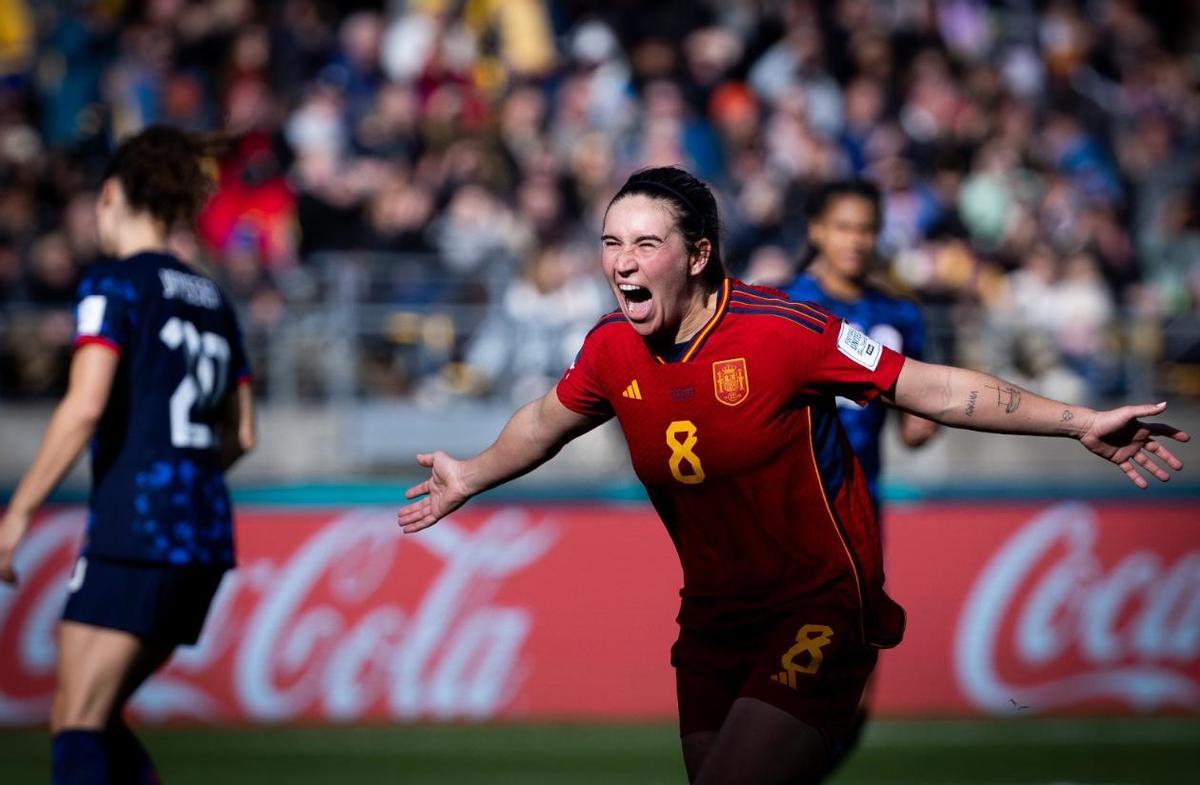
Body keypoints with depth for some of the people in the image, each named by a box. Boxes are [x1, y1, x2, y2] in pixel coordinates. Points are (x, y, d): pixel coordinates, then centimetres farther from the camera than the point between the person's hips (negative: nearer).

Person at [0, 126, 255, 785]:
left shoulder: (113, 285, -5)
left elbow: (84, 408, -17)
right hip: (207, 541, 8)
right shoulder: (212, 301, 17)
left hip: (132, 539, -8)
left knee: (77, 729, -6)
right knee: (89, 717, 15)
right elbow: (240, 435, 18)